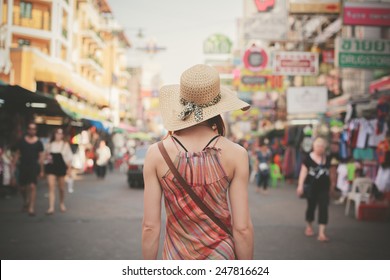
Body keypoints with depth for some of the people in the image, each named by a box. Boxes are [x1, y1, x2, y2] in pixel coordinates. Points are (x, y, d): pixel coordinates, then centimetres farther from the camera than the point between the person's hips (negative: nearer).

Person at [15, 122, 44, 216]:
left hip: (34, 167, -2)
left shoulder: (38, 142, 2)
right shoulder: (22, 141, 5)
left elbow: (41, 157, 5)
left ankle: (31, 208, -10)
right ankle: (26, 201, 38)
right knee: (22, 188, 8)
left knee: (32, 187, -13)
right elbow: (17, 154, 11)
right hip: (23, 166, 2)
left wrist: (41, 170, 3)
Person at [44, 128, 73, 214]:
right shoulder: (50, 144, 7)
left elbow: (69, 157, 3)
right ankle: (51, 208, -13)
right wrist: (47, 157, -7)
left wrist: (69, 168, -4)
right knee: (51, 187, -10)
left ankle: (62, 204, 34)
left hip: (61, 167, 0)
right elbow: (45, 156, 16)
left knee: (61, 187, 10)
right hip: (51, 166, 1)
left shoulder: (65, 144, 3)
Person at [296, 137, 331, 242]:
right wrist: (300, 185, -15)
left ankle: (321, 233, -8)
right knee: (311, 206, 14)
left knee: (323, 208, -7)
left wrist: (331, 186, 19)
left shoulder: (327, 159, 4)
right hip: (312, 187, -2)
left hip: (324, 187, 3)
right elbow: (303, 171, -9)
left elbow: (329, 172, 15)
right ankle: (309, 226, 38)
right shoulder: (309, 158, -8)